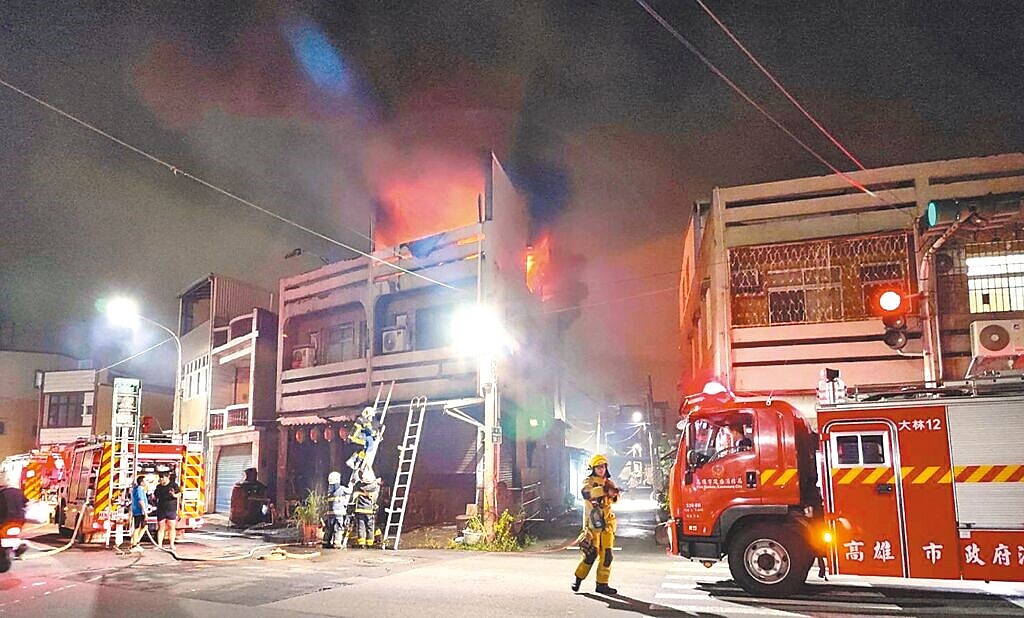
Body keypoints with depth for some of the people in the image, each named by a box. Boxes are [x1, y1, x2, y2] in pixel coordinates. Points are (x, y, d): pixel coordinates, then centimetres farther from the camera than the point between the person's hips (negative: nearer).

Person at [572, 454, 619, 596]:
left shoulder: (609, 482, 14)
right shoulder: (588, 481, -1)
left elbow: (616, 497, -2)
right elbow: (586, 493, -24)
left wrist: (614, 493, -26)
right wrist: (604, 490, -34)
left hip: (606, 523, 5)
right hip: (593, 523, -5)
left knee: (606, 555, 4)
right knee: (591, 553, -9)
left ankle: (602, 584, 13)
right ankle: (578, 579, 8)